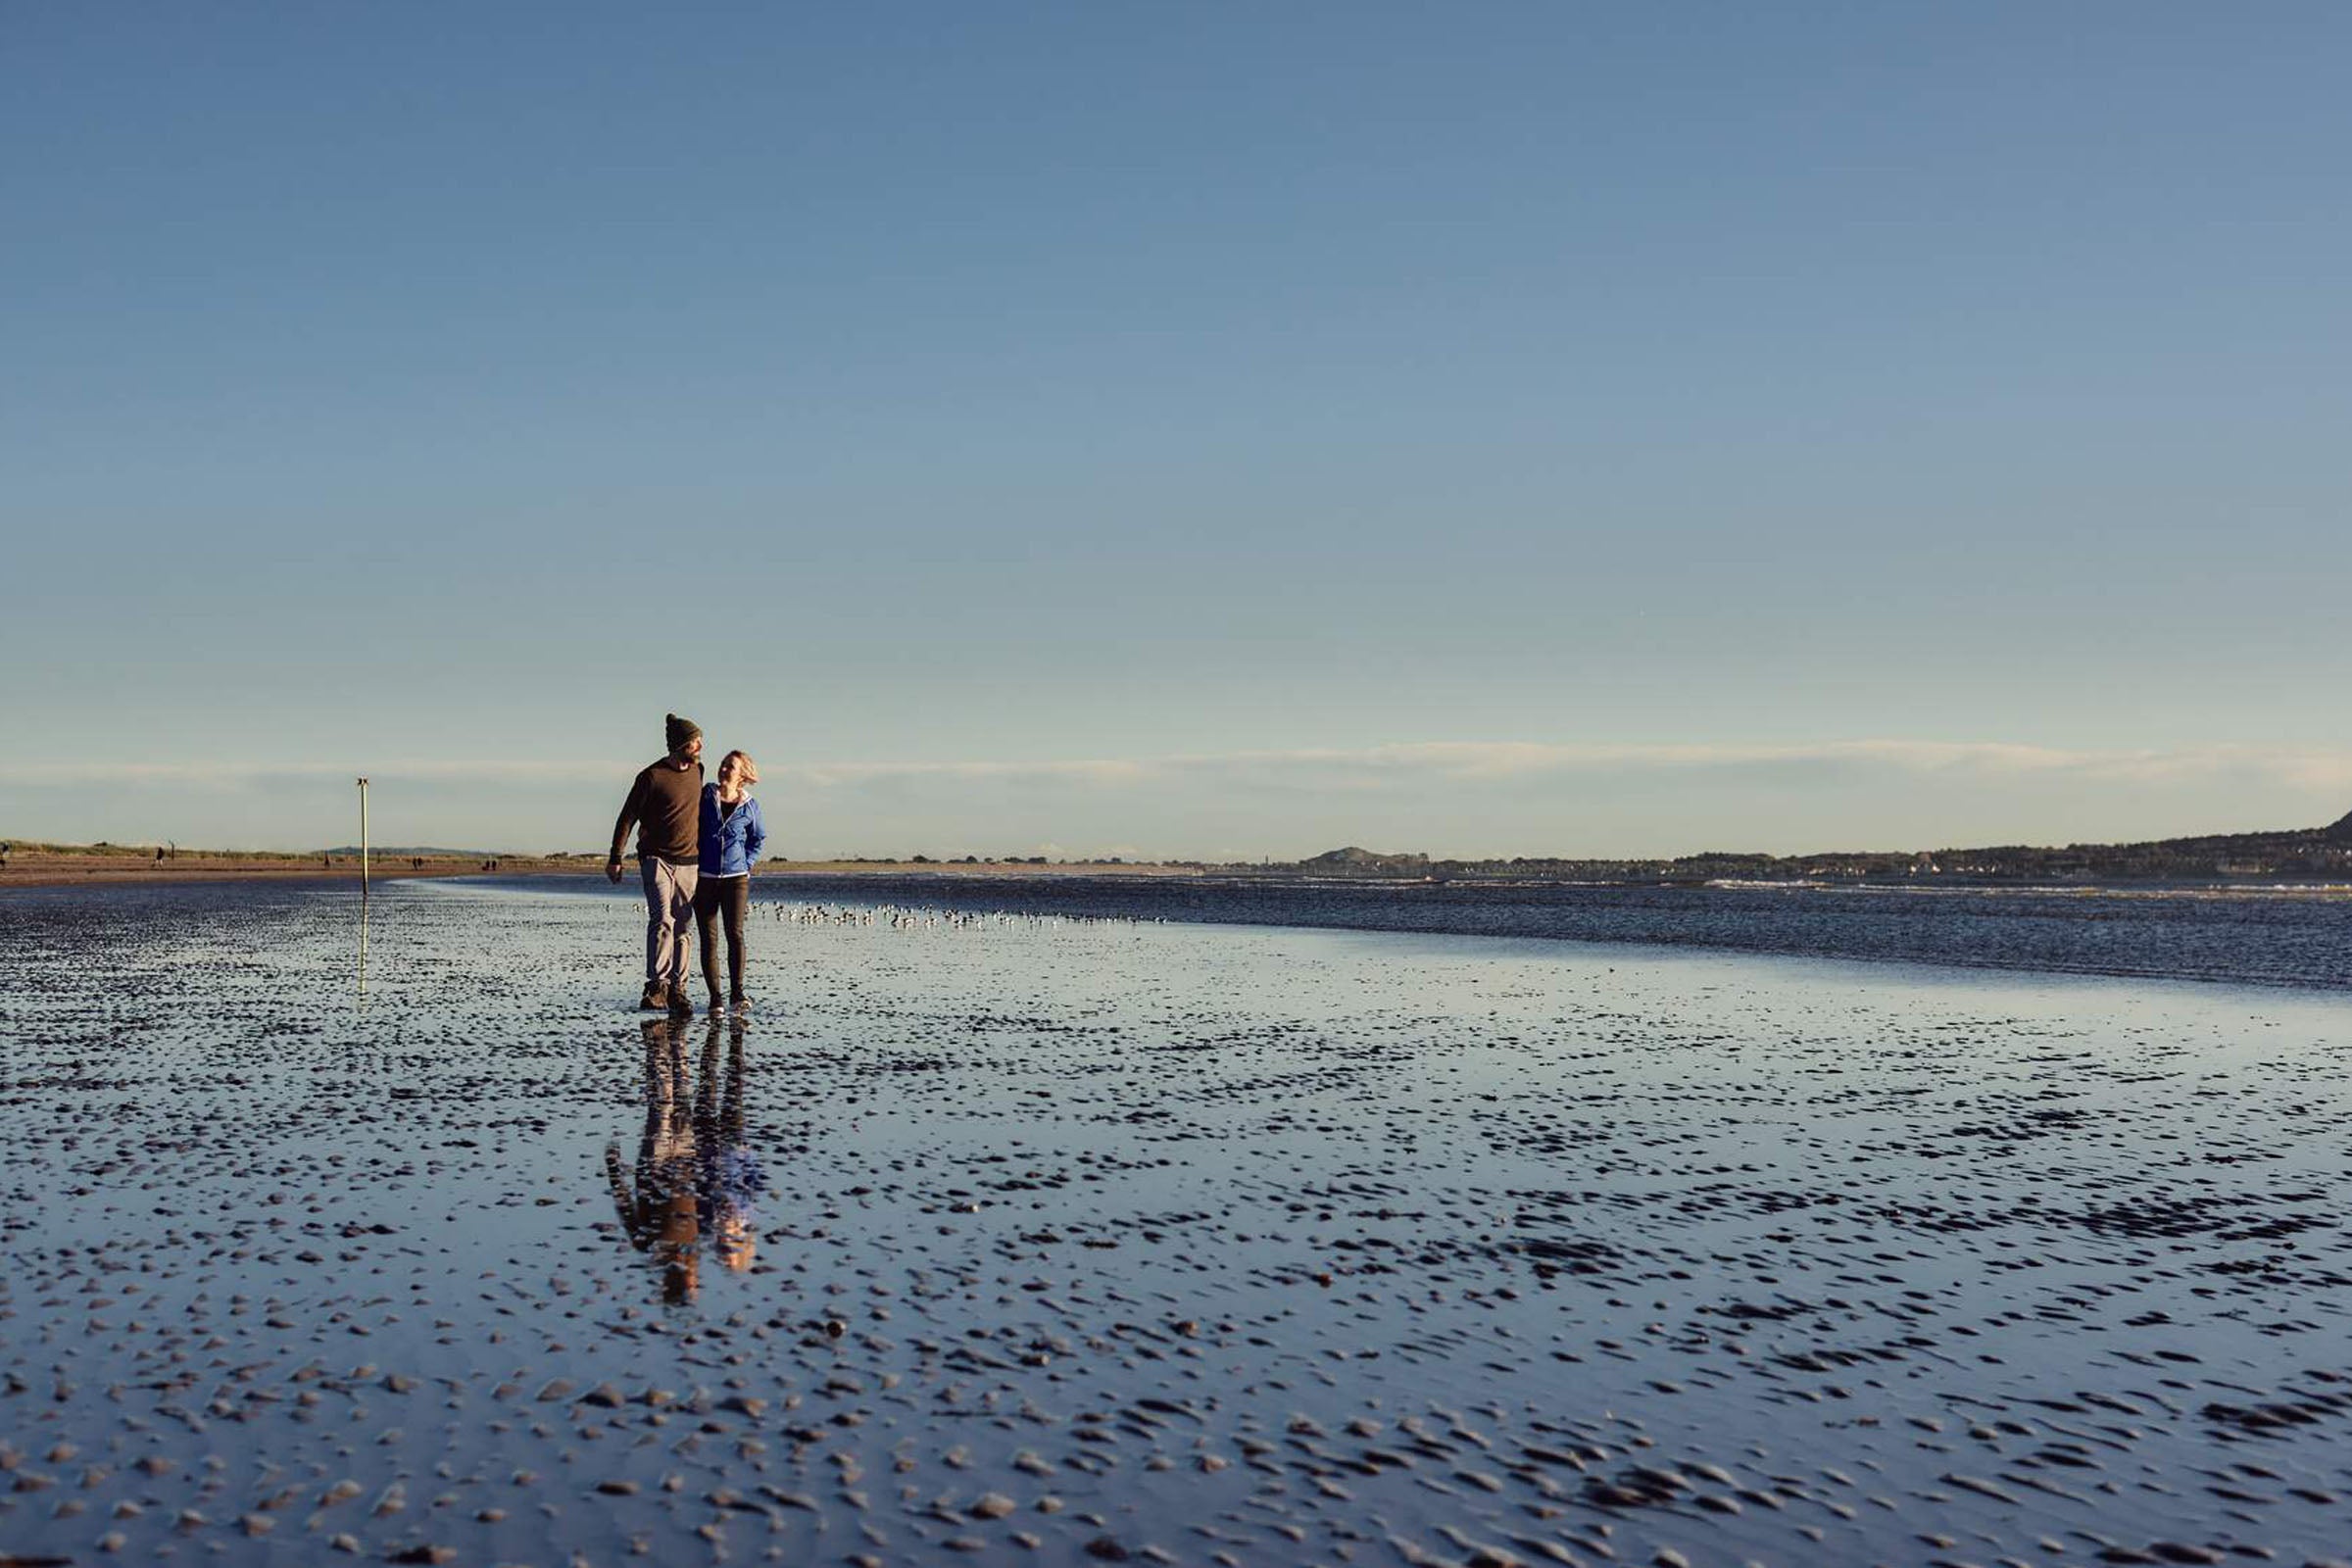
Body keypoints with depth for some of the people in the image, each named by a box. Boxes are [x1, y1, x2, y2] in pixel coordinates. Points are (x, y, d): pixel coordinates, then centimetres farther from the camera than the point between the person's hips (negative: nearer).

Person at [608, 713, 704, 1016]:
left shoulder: (697, 771, 8)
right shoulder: (652, 776, -10)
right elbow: (627, 817, -6)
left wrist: (705, 853, 26)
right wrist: (615, 858, -7)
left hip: (688, 861, 5)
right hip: (655, 858, -5)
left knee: (681, 927, 6)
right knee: (662, 920, -19)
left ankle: (677, 990, 10)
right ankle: (657, 986, -20)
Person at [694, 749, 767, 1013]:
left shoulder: (749, 806, 3)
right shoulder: (705, 796, 1)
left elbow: (759, 838, 18)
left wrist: (747, 863, 8)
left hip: (736, 877, 0)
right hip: (703, 877, 0)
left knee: (735, 933, -12)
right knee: (708, 939, 0)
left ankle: (736, 992, -7)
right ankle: (714, 997, 3)